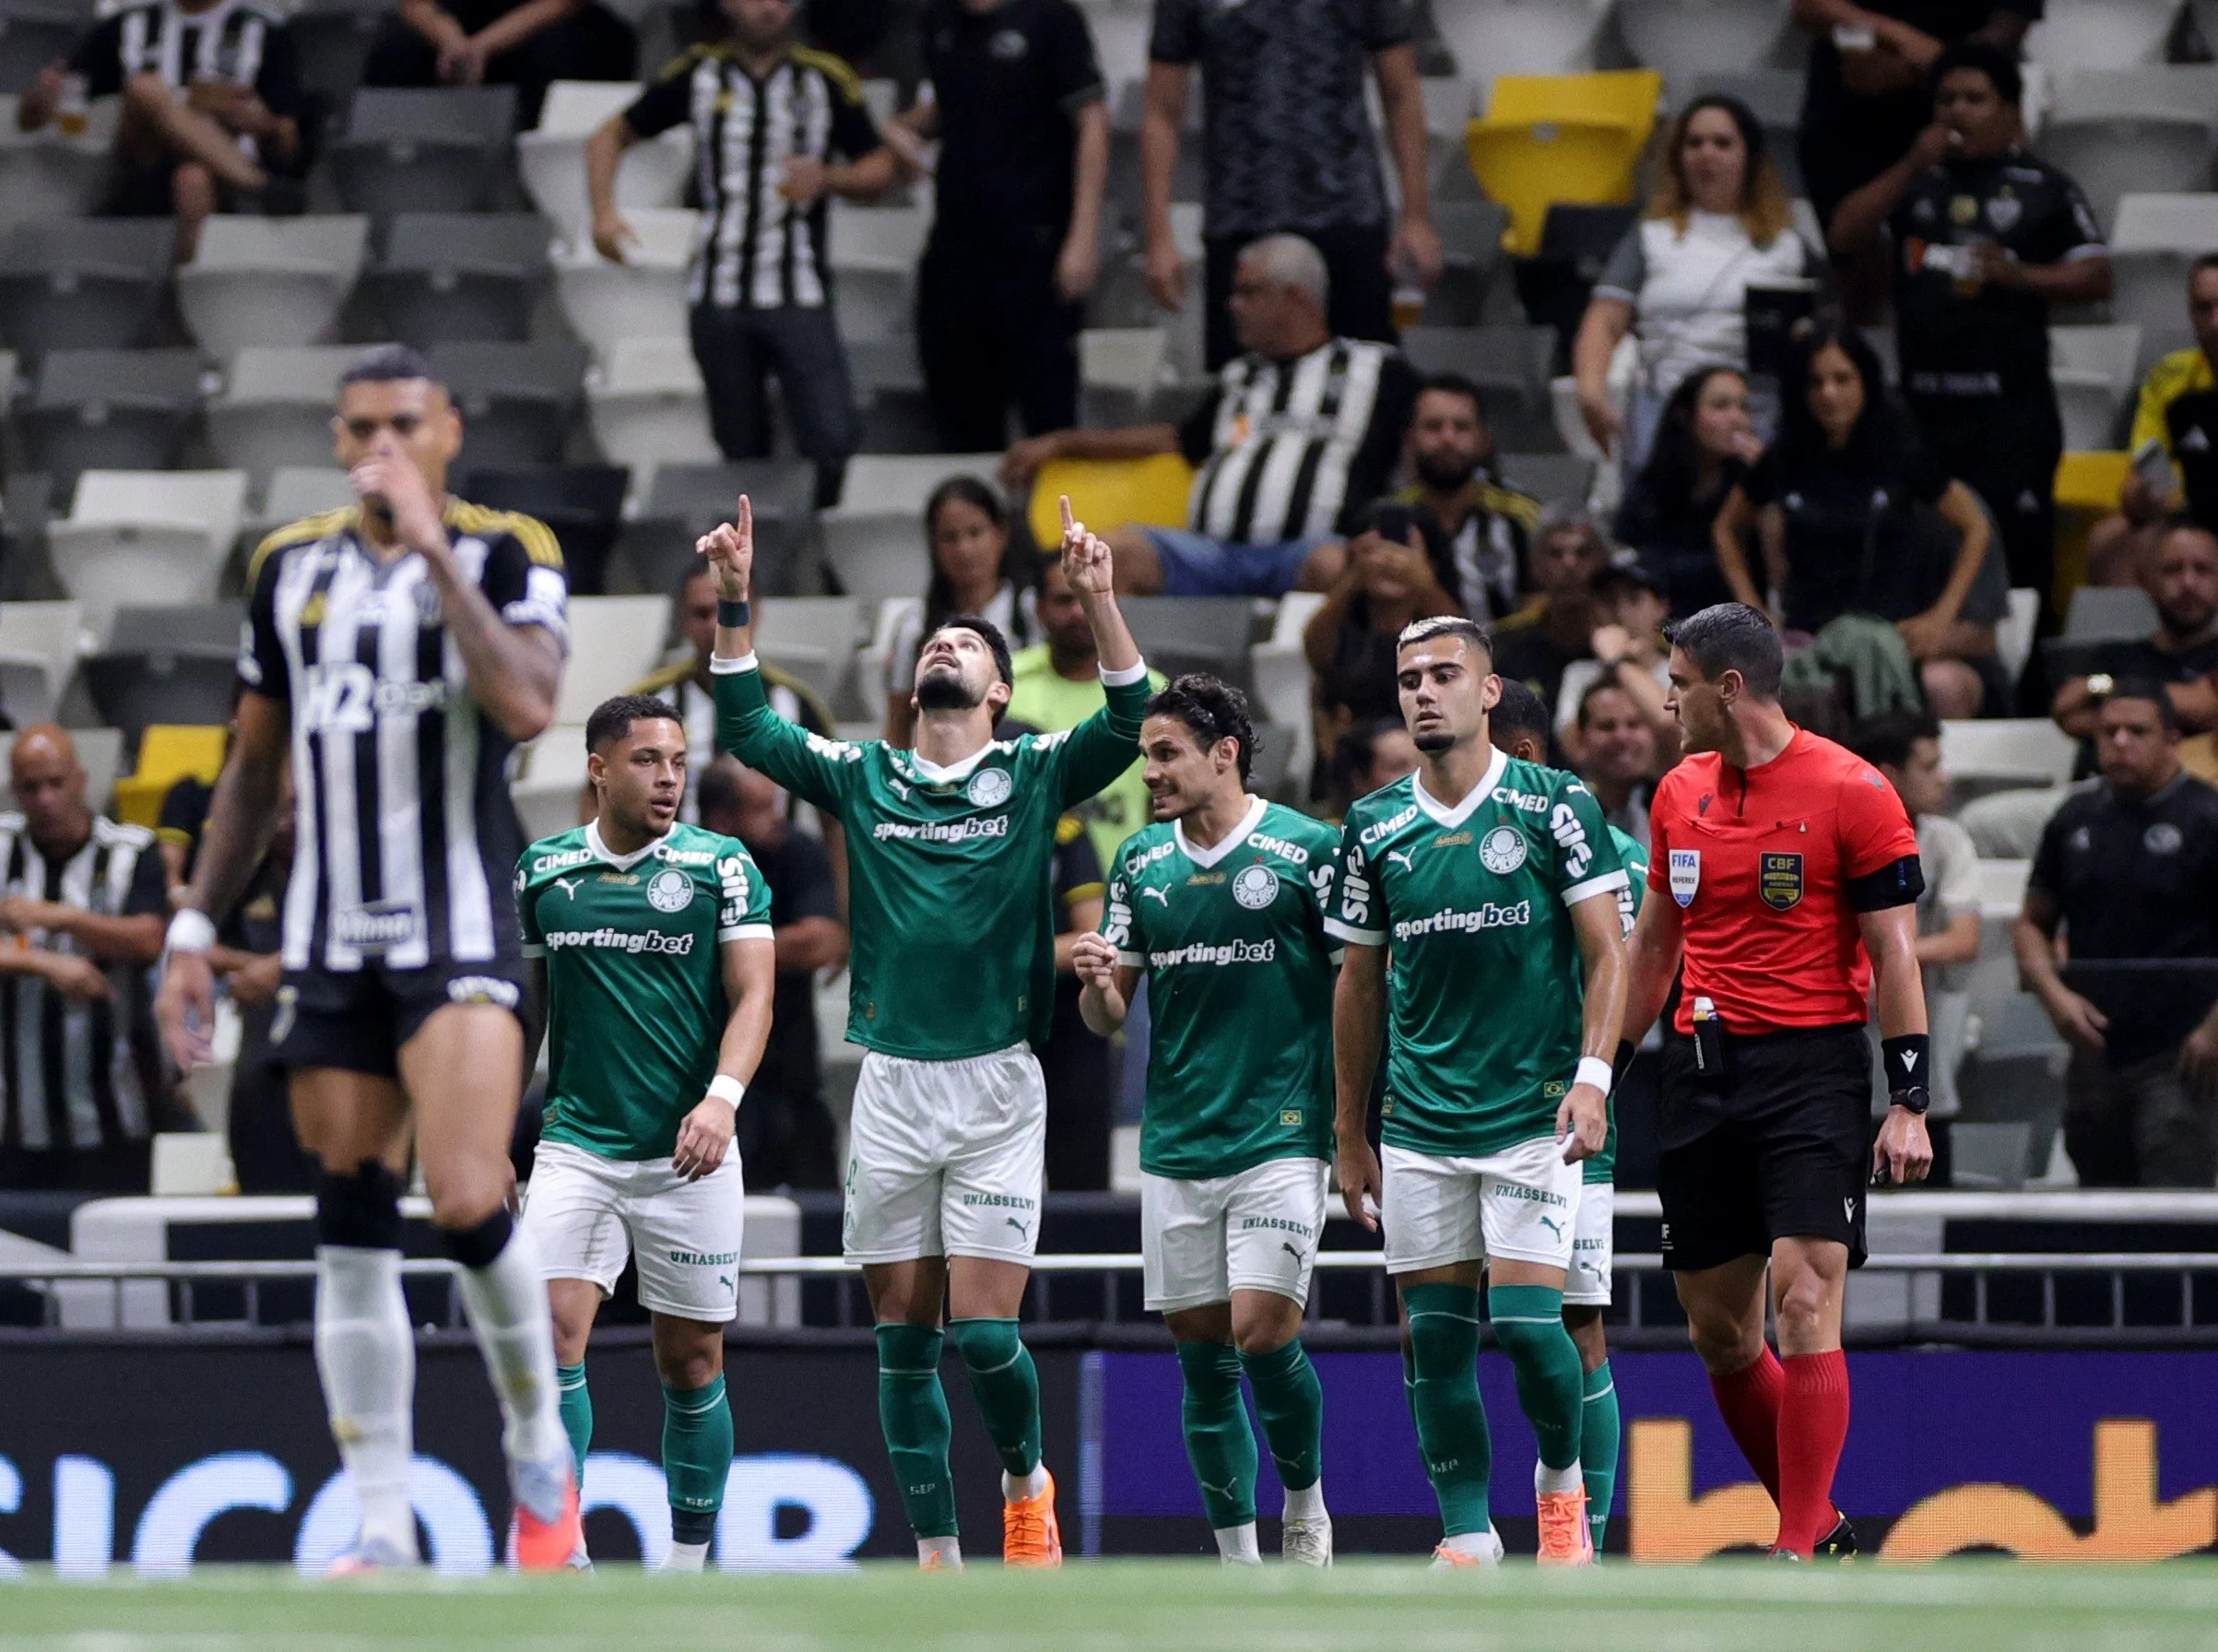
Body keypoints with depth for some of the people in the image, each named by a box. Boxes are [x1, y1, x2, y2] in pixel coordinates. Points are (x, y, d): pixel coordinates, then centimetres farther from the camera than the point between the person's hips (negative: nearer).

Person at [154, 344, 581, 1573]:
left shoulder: (504, 553, -1)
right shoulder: (290, 568, 12)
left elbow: (527, 708, -19)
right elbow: (255, 768, 20)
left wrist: (432, 547, -17)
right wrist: (196, 929, 16)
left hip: (460, 932, -4)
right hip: (330, 945, 4)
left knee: (466, 1204, -18)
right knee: (351, 1228, 0)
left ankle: (539, 1446, 5)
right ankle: (384, 1532, 2)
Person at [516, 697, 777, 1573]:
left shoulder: (724, 866, 0)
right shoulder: (542, 870, 6)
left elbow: (752, 993, -6)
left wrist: (723, 1096, -23)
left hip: (687, 1155, -1)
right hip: (576, 1145, 1)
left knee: (691, 1362, 5)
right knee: (552, 1333, -15)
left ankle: (689, 1561, 16)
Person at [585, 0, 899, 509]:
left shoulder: (826, 79, 3)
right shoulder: (699, 75, 6)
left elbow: (880, 169, 8)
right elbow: (611, 136, 14)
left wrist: (826, 178, -13)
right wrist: (604, 213, -3)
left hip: (800, 295, -1)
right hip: (720, 295, 1)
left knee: (832, 438, -12)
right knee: (741, 450, 7)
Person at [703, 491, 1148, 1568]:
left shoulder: (1033, 778, 4)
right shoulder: (861, 778, 11)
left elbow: (1129, 721, -8)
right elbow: (748, 727, 7)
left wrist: (1096, 599, -20)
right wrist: (734, 601, -3)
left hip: (997, 1086, -3)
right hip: (889, 1087, 3)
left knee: (984, 1329, -8)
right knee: (903, 1335, 3)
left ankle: (1026, 1479, 20)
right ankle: (935, 1554, 10)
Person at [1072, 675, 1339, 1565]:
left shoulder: (1308, 850, -4)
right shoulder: (1140, 864, 10)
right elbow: (1108, 1017, 13)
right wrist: (1095, 981, -10)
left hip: (1279, 1136, -5)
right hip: (1175, 1148, 5)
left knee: (1262, 1333, -14)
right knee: (1201, 1351, 4)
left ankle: (1306, 1502, 12)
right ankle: (1237, 1561, 12)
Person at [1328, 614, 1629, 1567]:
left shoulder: (1554, 806, -3)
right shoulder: (1374, 828, 7)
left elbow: (1606, 954, -2)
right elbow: (1359, 986, 14)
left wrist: (1592, 1079, -14)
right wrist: (1349, 1135, 13)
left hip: (1534, 1117, -3)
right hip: (1418, 1128, 3)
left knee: (1525, 1321, -10)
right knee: (1433, 1335, 1)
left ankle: (1561, 1481, 16)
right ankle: (1467, 1534, 9)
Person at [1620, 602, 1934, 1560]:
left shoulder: (1851, 792, -8)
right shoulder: (1680, 794, 12)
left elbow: (1895, 956, -7)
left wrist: (1908, 1104, -12)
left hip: (1811, 1067, -7)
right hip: (1701, 1067, 7)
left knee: (1804, 1301, -15)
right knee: (1716, 1327, 6)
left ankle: (1801, 1553, -13)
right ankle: (1815, 1523, 21)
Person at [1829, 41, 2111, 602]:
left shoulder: (2041, 188, 7)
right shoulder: (1916, 181, 16)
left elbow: (2096, 278, 3)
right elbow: (1845, 236, 4)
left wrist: (2020, 276, -13)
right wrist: (1910, 169, -4)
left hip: (2010, 403, -3)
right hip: (1924, 398, 3)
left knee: (2014, 552, -9)